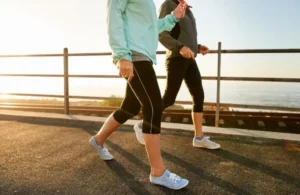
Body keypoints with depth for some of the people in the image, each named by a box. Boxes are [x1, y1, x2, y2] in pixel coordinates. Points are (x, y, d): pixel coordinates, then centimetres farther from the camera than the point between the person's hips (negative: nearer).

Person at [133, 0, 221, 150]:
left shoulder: (186, 12, 24)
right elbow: (161, 35, -13)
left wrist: (198, 48, 12)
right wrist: (180, 47, -26)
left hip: (189, 60, 8)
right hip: (176, 59, -8)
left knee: (199, 97, 0)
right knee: (169, 100, -8)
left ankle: (199, 138, 5)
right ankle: (142, 125, 10)